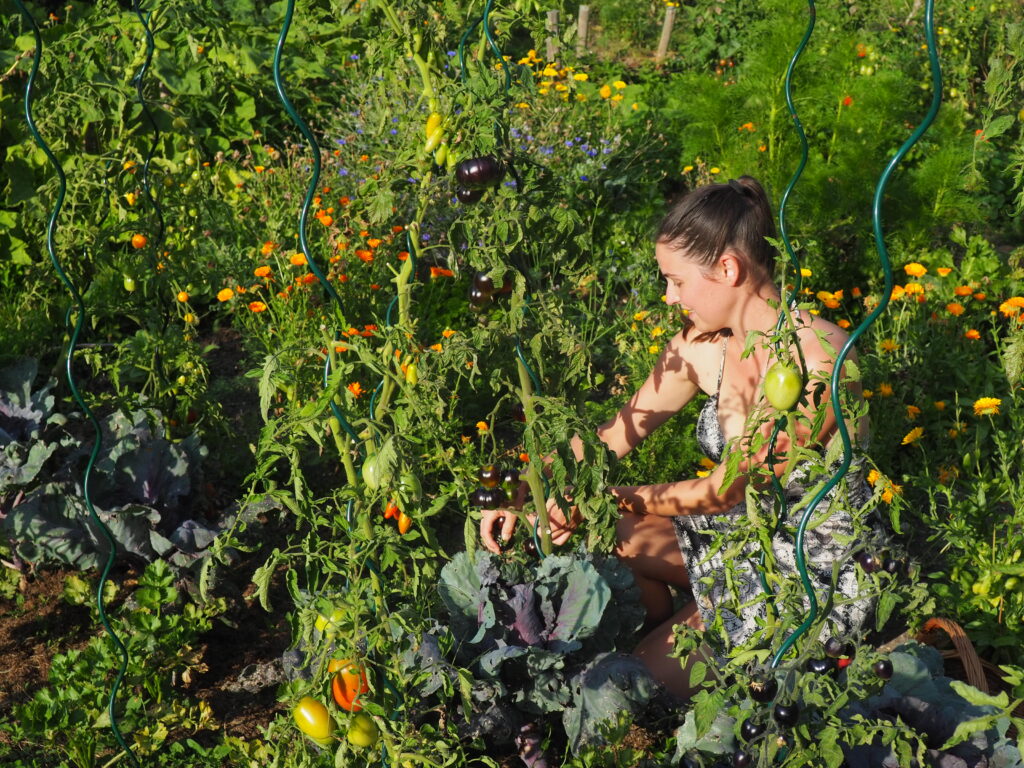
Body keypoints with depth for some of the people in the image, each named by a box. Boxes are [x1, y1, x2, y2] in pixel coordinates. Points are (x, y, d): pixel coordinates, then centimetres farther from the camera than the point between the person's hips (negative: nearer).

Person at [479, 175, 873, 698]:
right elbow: (612, 435, 1)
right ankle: (668, 639, 26)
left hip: (822, 565, -7)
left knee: (647, 676, -9)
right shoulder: (703, 344, -6)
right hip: (745, 531, 7)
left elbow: (726, 489, -25)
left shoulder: (816, 359, -28)